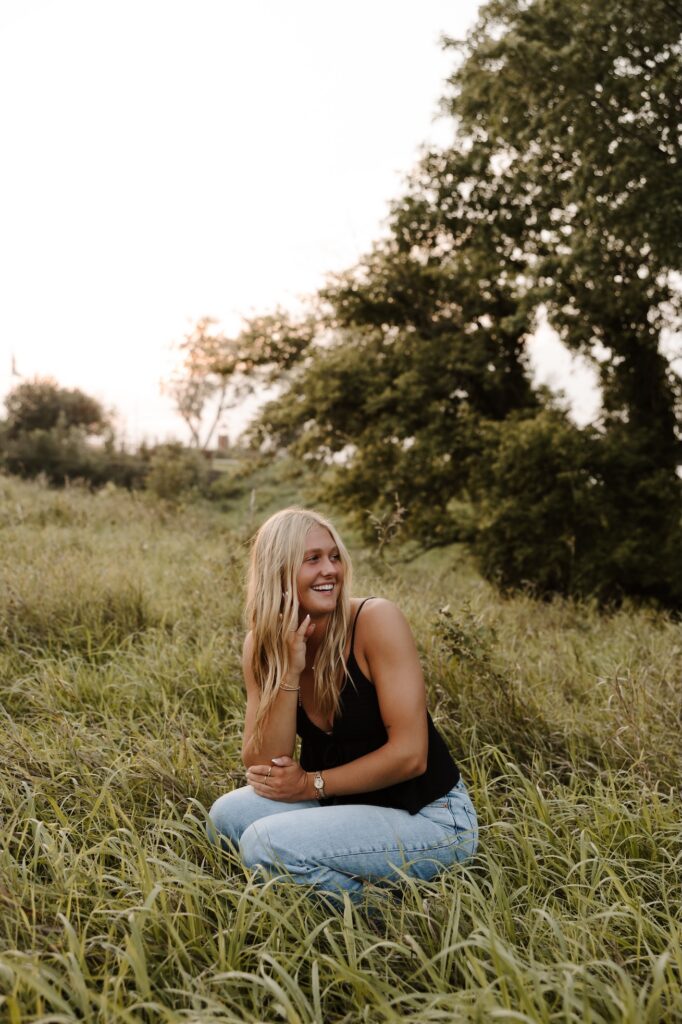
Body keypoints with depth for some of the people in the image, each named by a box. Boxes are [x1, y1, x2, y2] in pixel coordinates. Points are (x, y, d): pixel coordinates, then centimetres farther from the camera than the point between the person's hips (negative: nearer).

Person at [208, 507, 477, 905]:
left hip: (430, 817, -6)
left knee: (266, 843, -22)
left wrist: (312, 783, -12)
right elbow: (263, 769, -10)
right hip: (350, 807, 6)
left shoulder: (376, 619, -19)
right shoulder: (262, 645, -2)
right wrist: (289, 672, -20)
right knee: (228, 814, -12)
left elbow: (410, 754, -20)